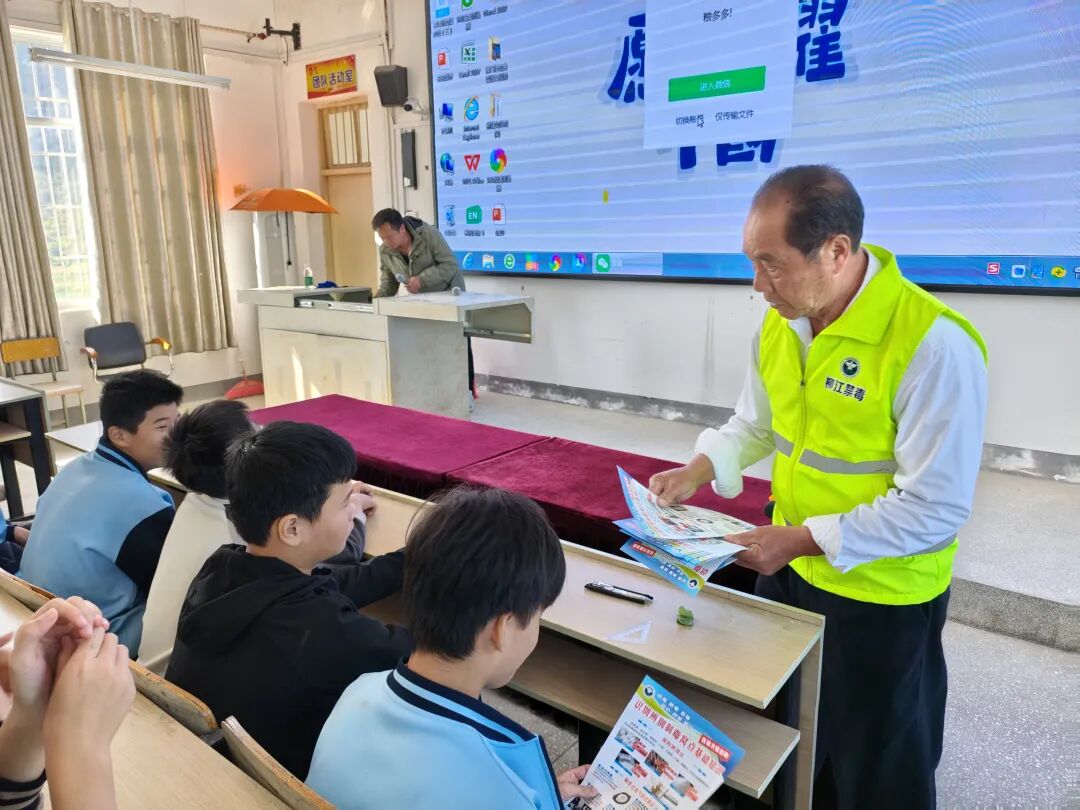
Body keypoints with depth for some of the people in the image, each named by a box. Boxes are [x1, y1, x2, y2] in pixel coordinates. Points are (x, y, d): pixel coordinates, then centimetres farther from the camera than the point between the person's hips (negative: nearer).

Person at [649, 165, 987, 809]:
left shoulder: (934, 345, -26)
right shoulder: (780, 322, -4)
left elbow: (937, 507, -23)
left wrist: (802, 540, -25)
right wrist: (699, 471, -8)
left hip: (882, 596, -6)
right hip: (789, 569, 6)